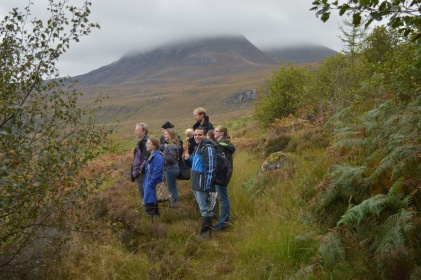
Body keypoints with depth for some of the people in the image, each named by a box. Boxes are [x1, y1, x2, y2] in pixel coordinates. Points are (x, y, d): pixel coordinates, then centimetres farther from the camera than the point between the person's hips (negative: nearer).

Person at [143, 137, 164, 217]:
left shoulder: (158, 157, -18)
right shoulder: (151, 156, 13)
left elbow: (157, 173, -22)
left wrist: (150, 184, -18)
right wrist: (145, 183, 14)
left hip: (154, 186, -10)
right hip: (149, 184, 10)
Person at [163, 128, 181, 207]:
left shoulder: (171, 146, -19)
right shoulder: (169, 145, 12)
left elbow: (171, 159, -24)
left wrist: (162, 156, -20)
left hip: (171, 169, -10)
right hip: (172, 168, 10)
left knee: (172, 189, -1)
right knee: (173, 188, 17)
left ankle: (173, 204, 6)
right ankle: (175, 203, 25)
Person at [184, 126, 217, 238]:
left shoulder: (208, 148, -16)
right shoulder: (197, 147, 15)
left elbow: (210, 168, -21)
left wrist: (208, 186, -24)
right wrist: (188, 159, 4)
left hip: (203, 185, -10)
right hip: (196, 184, 10)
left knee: (204, 208, -3)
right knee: (202, 207, 18)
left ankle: (205, 232, 5)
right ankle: (206, 229, 29)